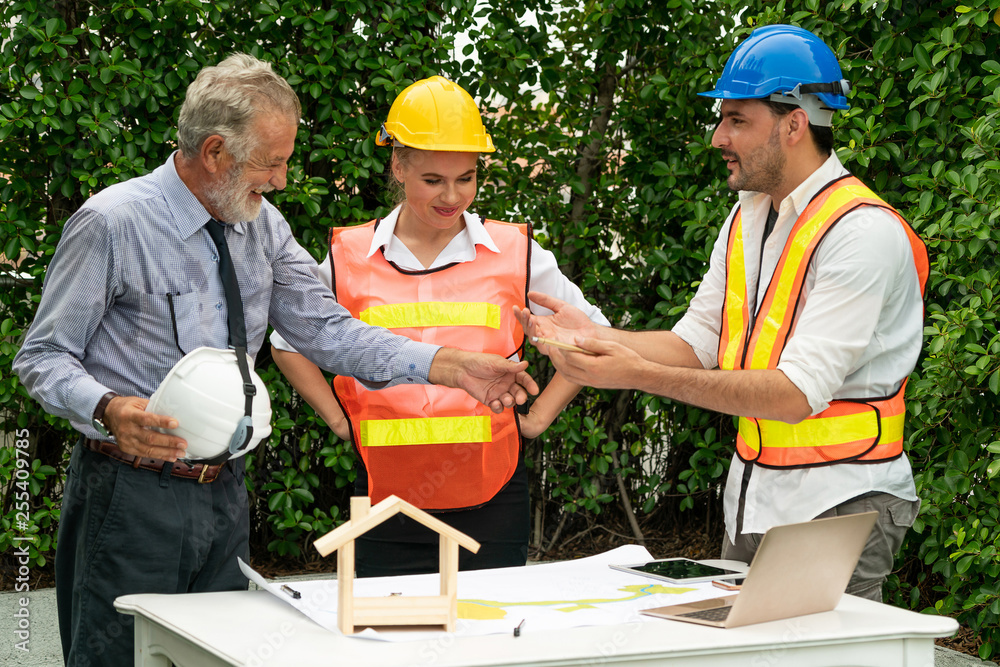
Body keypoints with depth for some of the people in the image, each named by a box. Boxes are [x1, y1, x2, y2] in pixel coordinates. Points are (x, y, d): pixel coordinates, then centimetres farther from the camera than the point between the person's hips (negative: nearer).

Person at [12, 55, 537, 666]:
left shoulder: (264, 227, 6)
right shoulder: (112, 224, -13)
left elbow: (327, 331, 6)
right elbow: (44, 357, -9)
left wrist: (455, 366, -4)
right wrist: (109, 410, -30)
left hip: (225, 493, 6)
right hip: (133, 495, -6)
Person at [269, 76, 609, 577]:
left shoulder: (516, 254, 3)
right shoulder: (349, 258, 4)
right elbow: (287, 341, 19)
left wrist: (537, 417, 7)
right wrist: (339, 419, 8)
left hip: (490, 500, 0)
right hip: (387, 499, 0)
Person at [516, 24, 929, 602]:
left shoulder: (865, 232, -18)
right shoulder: (747, 217, 10)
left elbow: (797, 393, -25)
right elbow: (697, 343, 11)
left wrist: (641, 375, -28)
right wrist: (592, 336, -6)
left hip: (839, 509, -8)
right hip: (752, 500, 8)